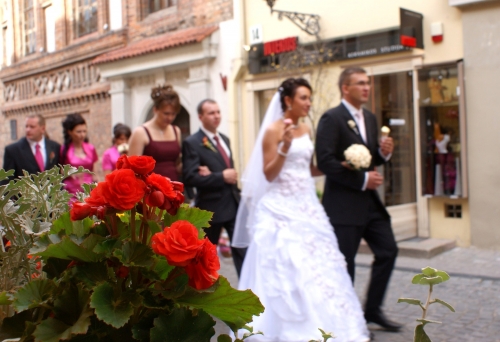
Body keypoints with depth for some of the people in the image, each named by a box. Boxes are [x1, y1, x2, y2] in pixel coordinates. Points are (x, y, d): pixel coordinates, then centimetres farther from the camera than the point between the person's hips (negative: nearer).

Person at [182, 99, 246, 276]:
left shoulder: (224, 139, 12)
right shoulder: (192, 143, -10)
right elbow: (190, 177, -20)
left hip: (234, 203, 6)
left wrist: (213, 176, -7)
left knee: (242, 249, 4)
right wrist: (221, 177, -20)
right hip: (211, 206, -6)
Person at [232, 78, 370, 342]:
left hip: (307, 205, 7)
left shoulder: (306, 130, 12)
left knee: (316, 265, 6)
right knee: (286, 268, -4)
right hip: (282, 208, -7)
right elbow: (269, 174, -12)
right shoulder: (273, 130, -9)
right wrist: (285, 147, -24)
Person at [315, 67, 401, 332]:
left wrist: (384, 153, -4)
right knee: (344, 262, 3)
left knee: (388, 251, 8)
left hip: (370, 201, 8)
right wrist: (362, 180, -20)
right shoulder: (331, 118, -12)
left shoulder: (370, 118, 13)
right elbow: (325, 161, -21)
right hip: (343, 204, -8)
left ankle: (372, 309, 24)